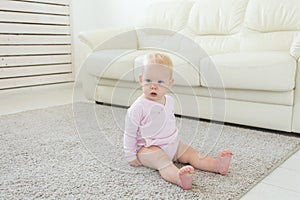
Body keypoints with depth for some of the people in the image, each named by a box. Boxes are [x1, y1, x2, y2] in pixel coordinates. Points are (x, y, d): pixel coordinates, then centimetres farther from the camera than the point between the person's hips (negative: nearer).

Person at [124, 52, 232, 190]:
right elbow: (130, 134, -10)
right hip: (150, 148, -8)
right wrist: (131, 157, -6)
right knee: (164, 163, -32)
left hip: (173, 144, 8)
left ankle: (217, 164, -15)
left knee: (191, 153, -4)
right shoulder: (138, 108, -18)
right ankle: (179, 177, -57)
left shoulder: (169, 101, 3)